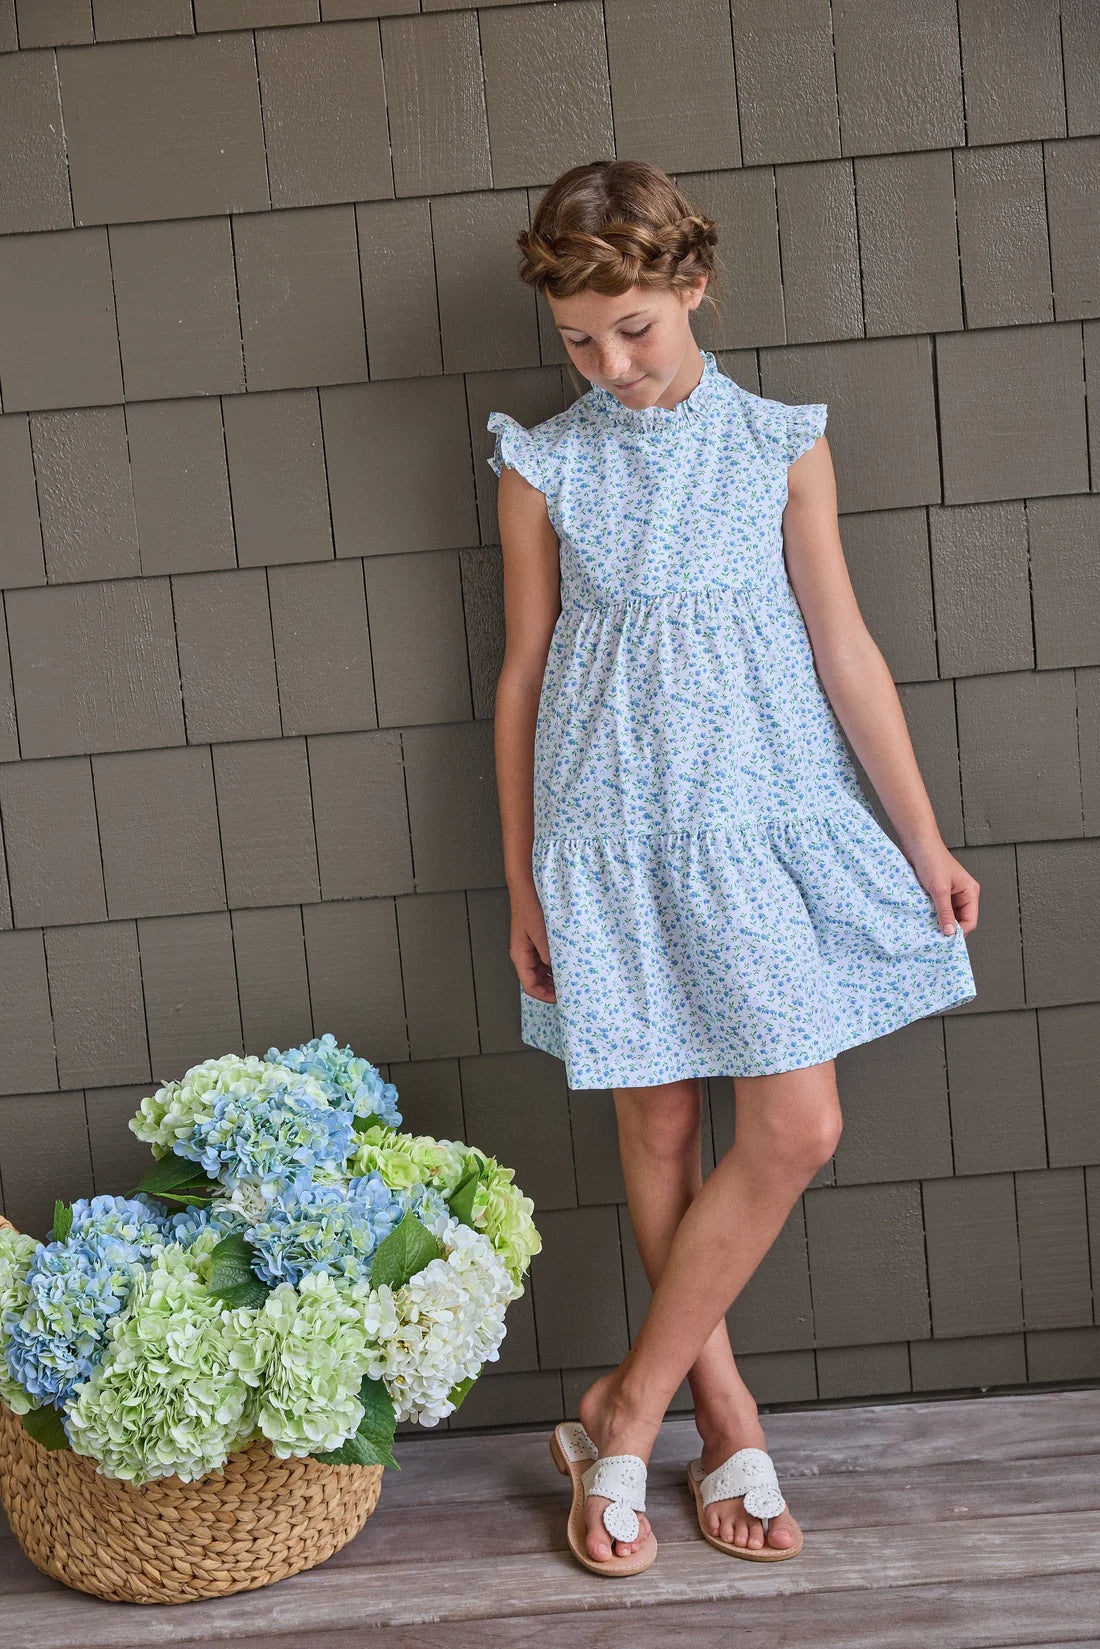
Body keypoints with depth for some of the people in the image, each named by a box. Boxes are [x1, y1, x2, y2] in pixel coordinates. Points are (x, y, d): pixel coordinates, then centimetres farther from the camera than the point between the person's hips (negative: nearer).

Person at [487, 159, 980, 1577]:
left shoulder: (781, 446, 2)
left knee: (796, 1130, -5)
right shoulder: (542, 467, 2)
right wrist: (522, 886, 6)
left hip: (763, 821, 1)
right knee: (658, 1132, 4)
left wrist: (923, 837, 4)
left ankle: (628, 1410, 9)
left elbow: (842, 646, 5)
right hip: (610, 832, 0)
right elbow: (523, 676, 6)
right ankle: (726, 1420, 21)